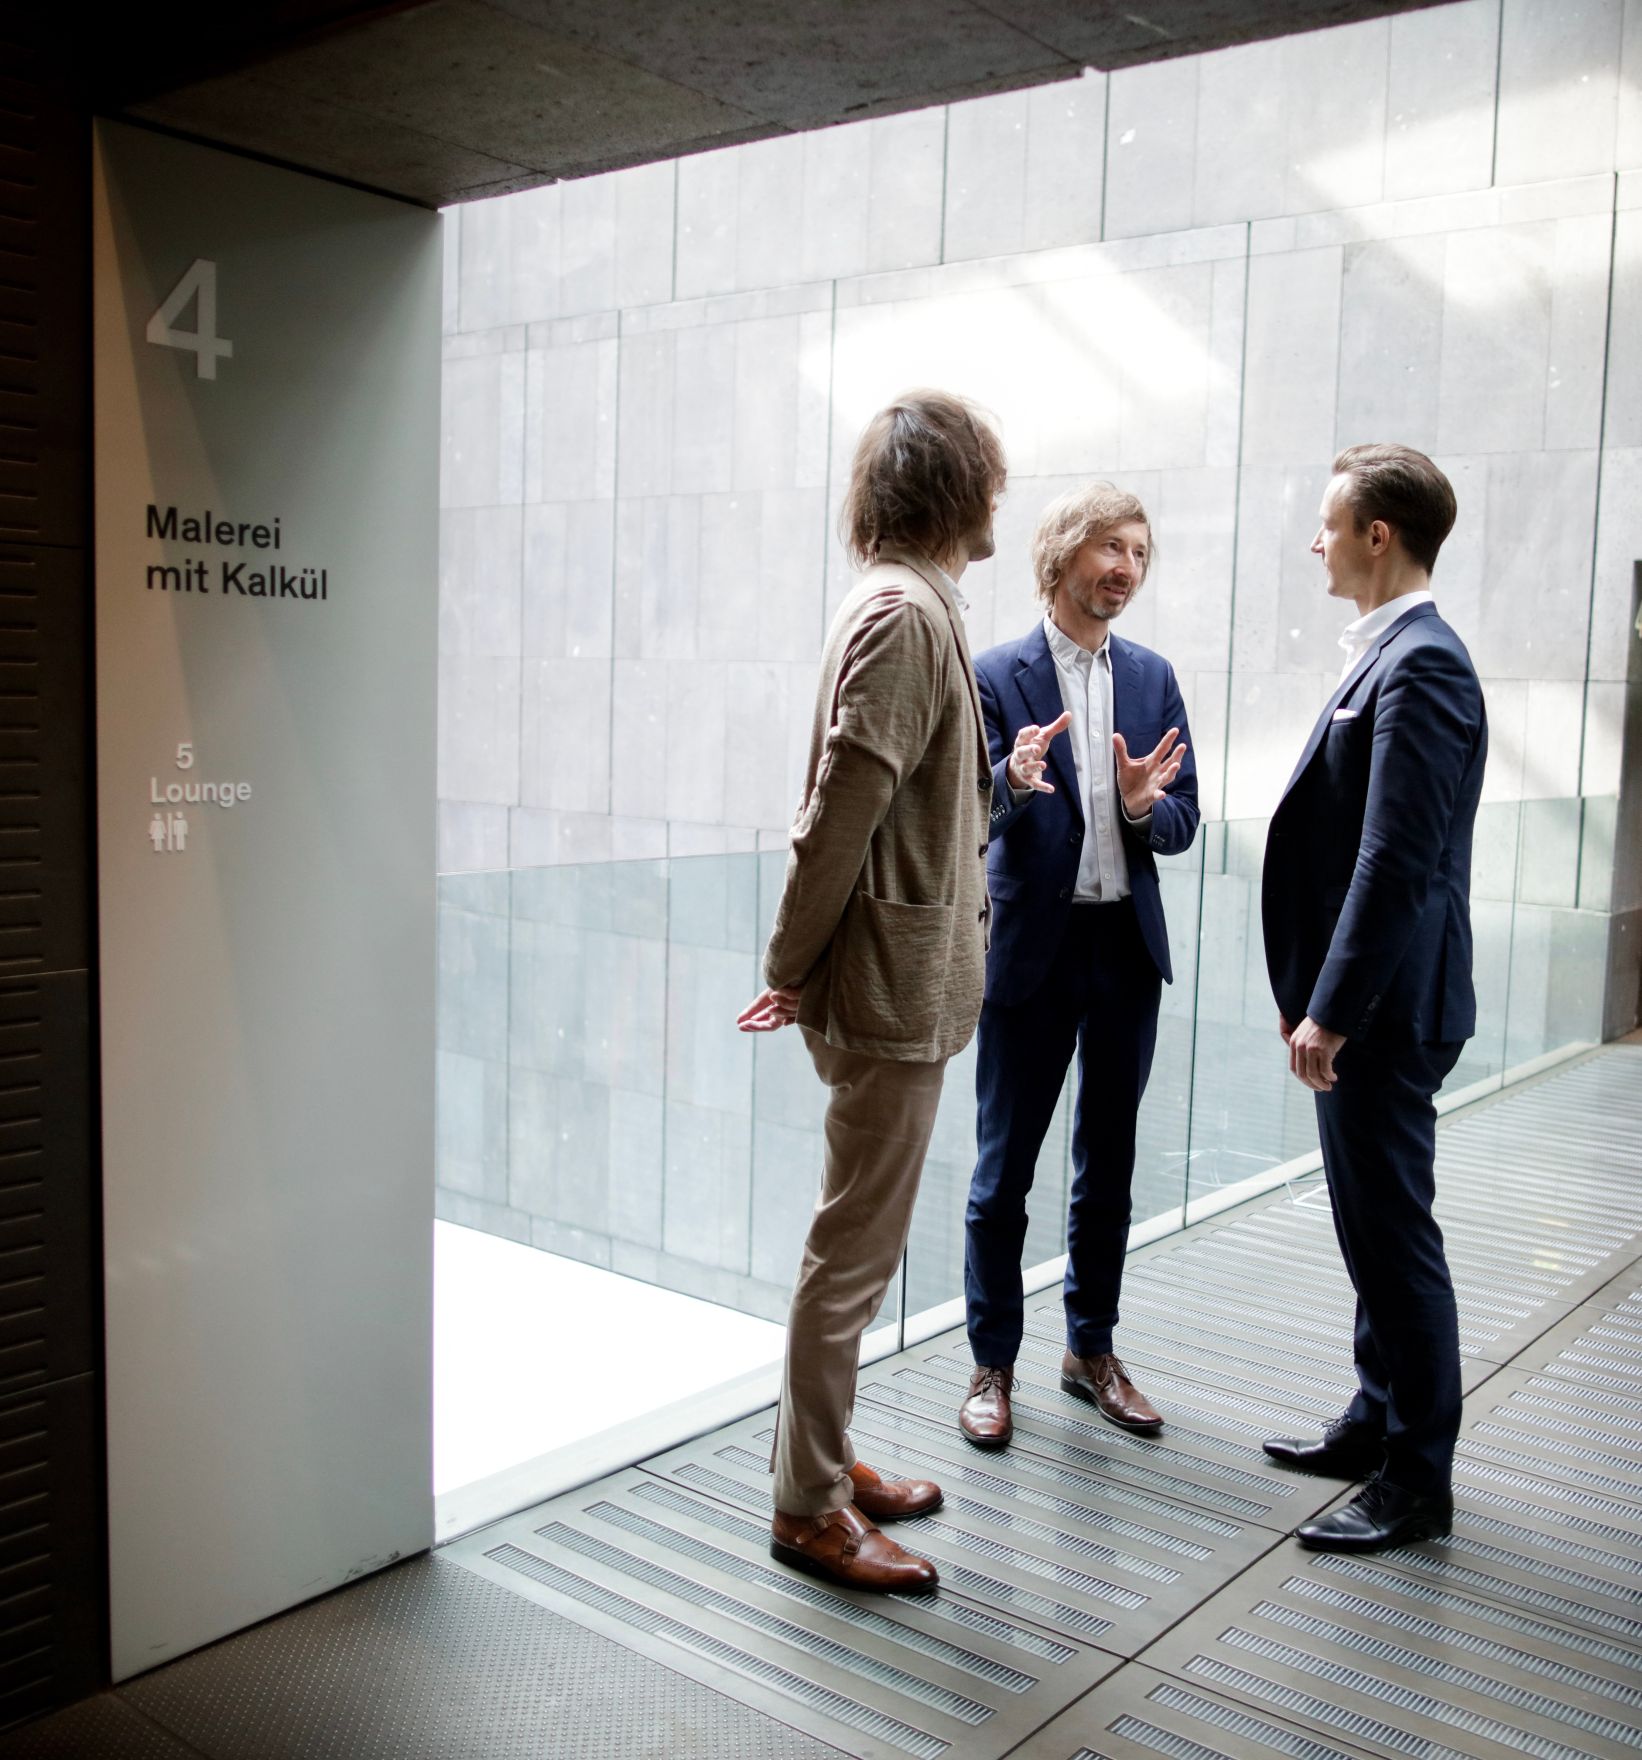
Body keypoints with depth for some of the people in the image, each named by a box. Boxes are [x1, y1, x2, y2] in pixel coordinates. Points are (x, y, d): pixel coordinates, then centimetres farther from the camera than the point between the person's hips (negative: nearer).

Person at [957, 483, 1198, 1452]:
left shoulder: (1154, 677, 8)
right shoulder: (997, 675, -5)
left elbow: (1182, 826, 5)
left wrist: (1144, 803, -17)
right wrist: (1016, 782, -33)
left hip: (1127, 946, 5)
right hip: (1032, 947, -4)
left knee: (1109, 1165, 15)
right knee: (1004, 1171, 4)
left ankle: (1092, 1350, 31)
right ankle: (993, 1365, 19)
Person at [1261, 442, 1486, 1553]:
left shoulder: (1420, 666, -18)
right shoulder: (1394, 654, 13)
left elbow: (1396, 863, -23)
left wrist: (1331, 1011, -21)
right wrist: (1308, 989, 17)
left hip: (1386, 1006, -10)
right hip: (1360, 999, 10)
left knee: (1395, 1234, 1)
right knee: (1372, 1228, 19)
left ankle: (1418, 1481, 14)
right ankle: (1379, 1421, 34)